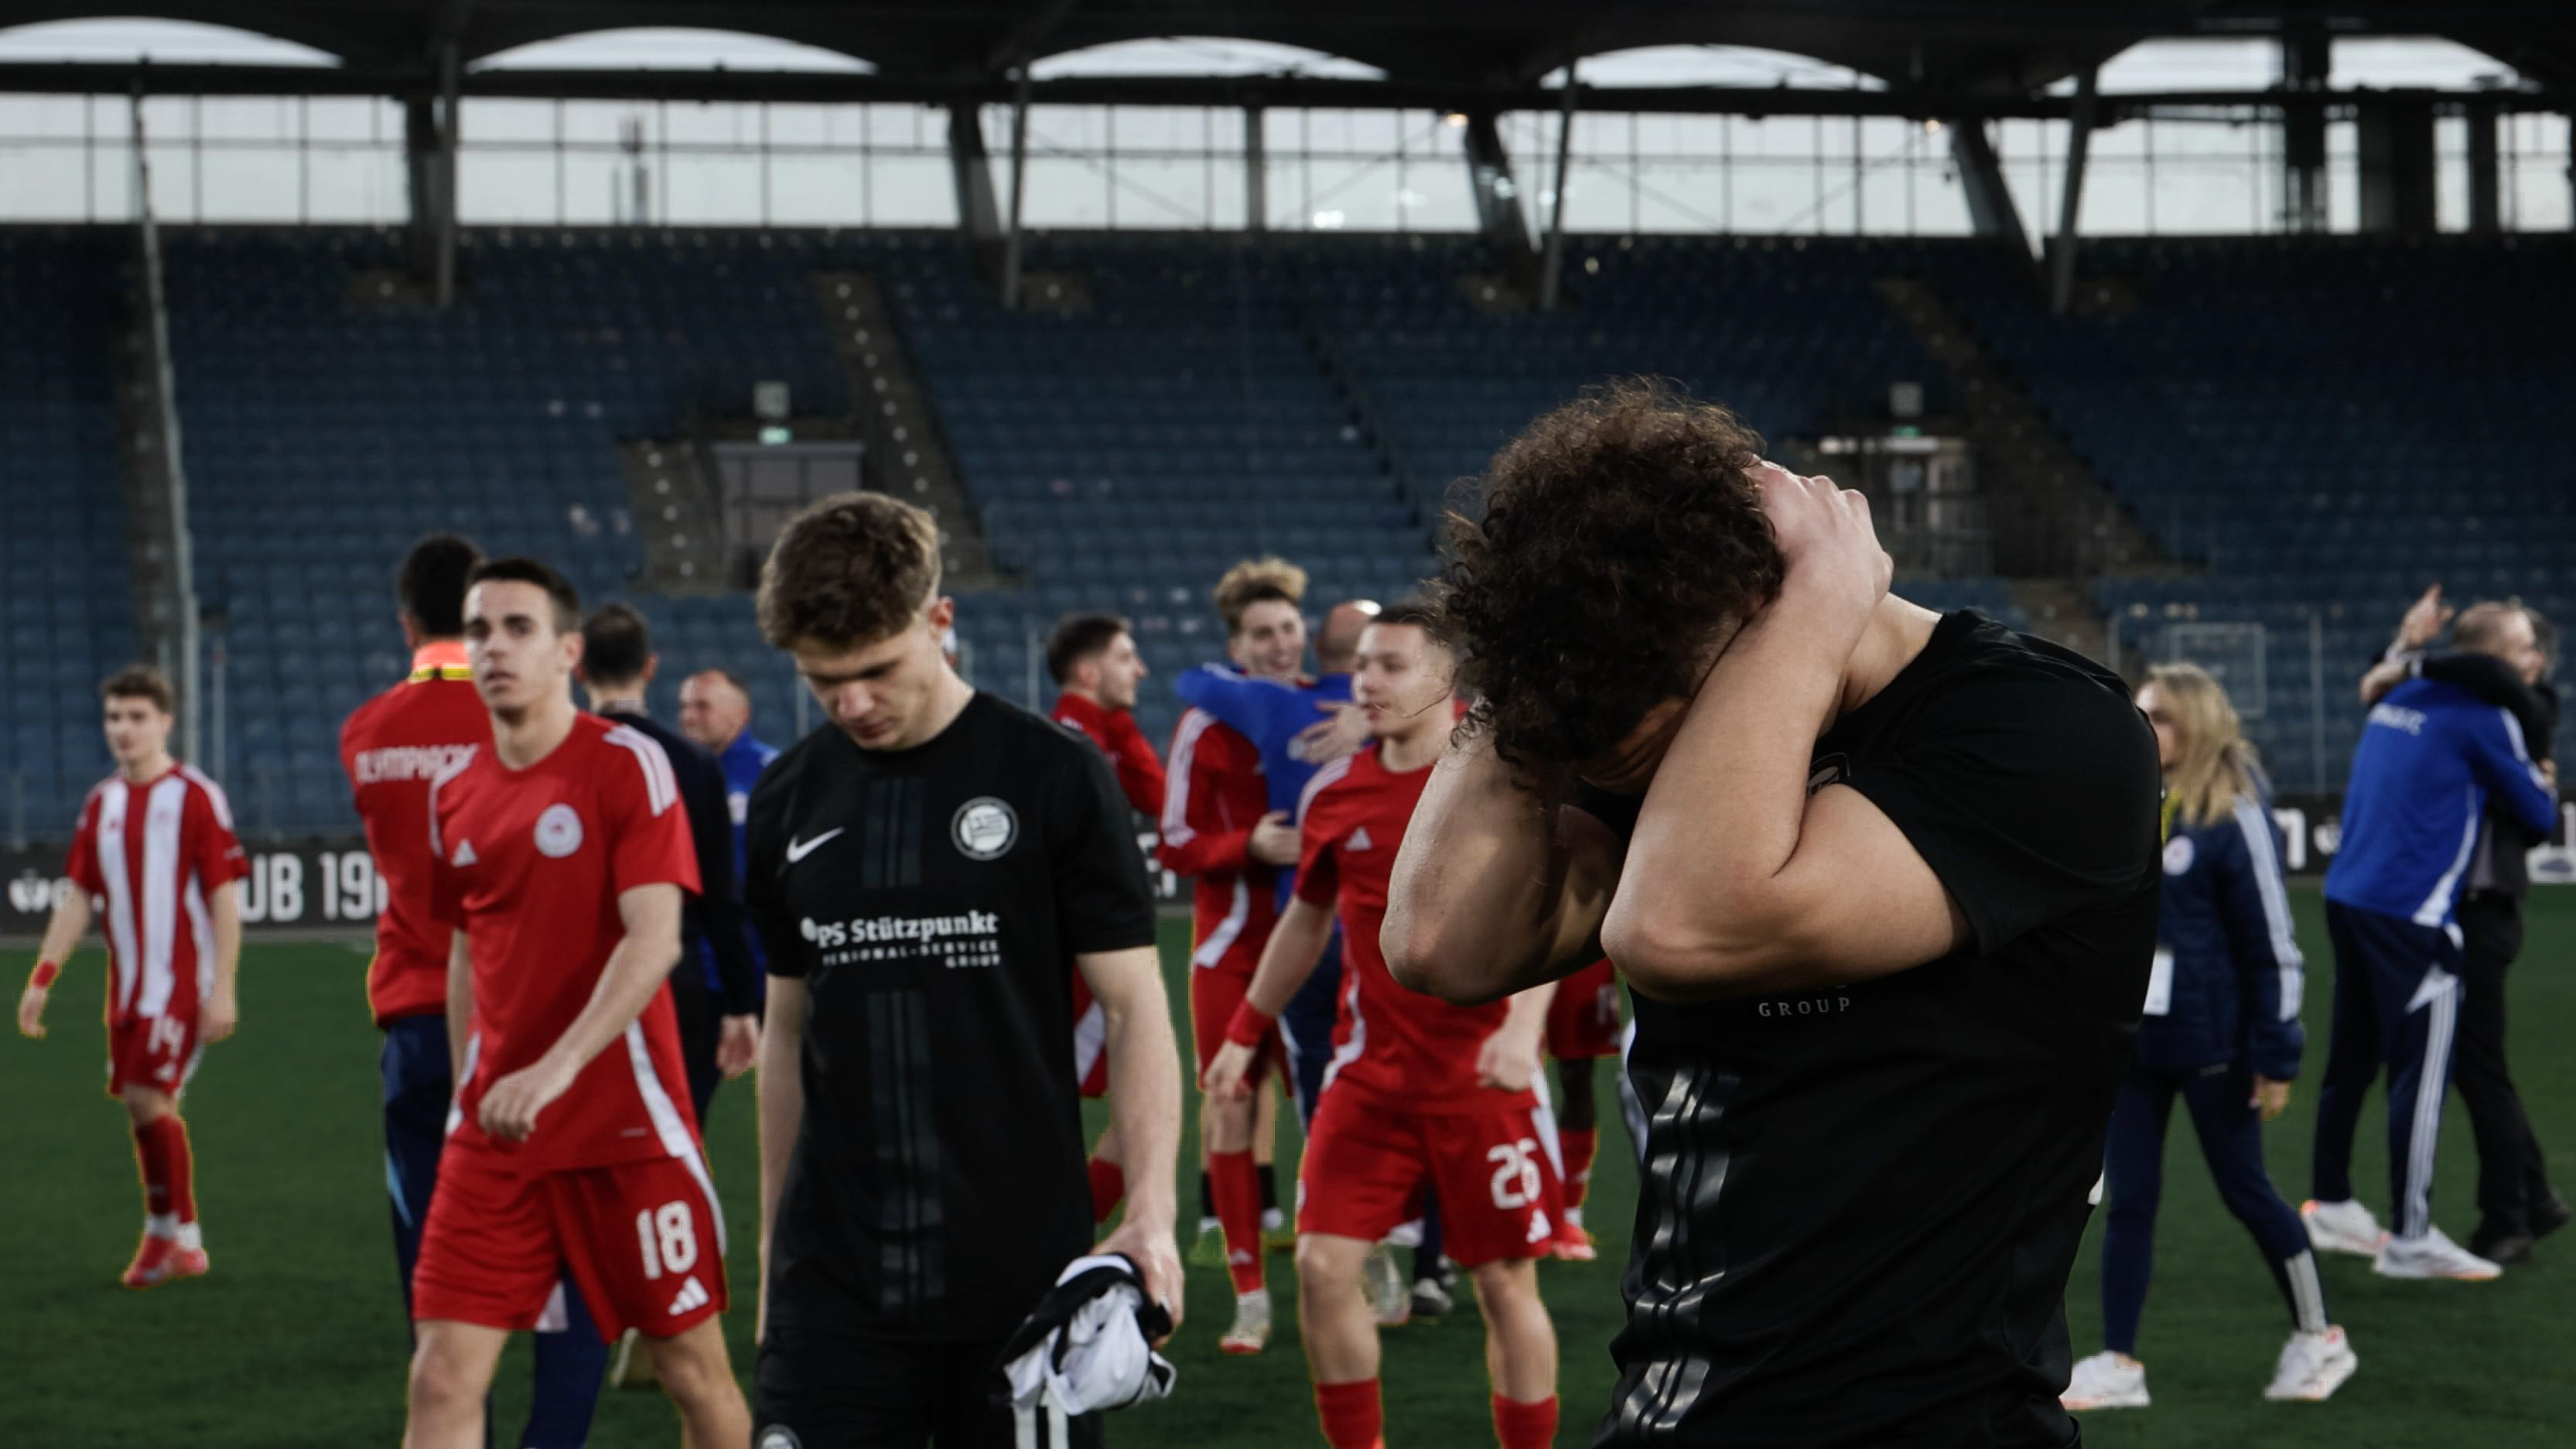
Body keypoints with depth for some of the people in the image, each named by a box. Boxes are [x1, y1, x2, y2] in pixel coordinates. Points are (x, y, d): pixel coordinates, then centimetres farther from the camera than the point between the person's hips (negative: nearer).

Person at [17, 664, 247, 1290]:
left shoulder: (197, 796, -7)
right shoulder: (101, 803, 10)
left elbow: (224, 898, -9)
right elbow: (78, 898, 12)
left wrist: (223, 989, -14)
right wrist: (42, 978, 3)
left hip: (182, 981, -6)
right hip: (128, 981, 6)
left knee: (149, 1097, -14)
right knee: (141, 1103, 8)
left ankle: (180, 1237, -3)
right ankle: (164, 1238, 18)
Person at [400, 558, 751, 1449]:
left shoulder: (628, 764, -8)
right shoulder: (454, 791, 9)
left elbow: (655, 940, -17)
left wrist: (555, 1069, -26)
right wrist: (468, 1097, 13)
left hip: (627, 1126, -4)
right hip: (494, 1132, 4)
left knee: (694, 1367, 5)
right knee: (442, 1377, -4)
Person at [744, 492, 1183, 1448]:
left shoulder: (1055, 777, -5)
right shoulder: (790, 800, 8)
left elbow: (1132, 1005, -4)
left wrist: (1149, 1213, -15)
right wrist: (773, 1238, 15)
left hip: (1023, 1270, -3)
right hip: (834, 1278, 3)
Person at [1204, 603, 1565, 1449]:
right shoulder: (1336, 792, 6)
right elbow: (1307, 921, 20)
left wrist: (1524, 1023, -30)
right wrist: (1245, 1034, 19)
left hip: (1482, 1073, -4)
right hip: (1370, 1075, 4)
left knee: (1506, 1286, 2)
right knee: (1322, 1266, -4)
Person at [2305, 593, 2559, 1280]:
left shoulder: (2401, 699, 12)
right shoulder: (2485, 717, -9)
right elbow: (2538, 813, -2)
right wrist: (2546, 785, 18)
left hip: (2347, 900, 8)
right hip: (2413, 916, -8)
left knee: (2352, 1060, 17)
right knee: (2420, 1074, -3)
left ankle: (2331, 1205, 26)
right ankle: (2411, 1238, -1)